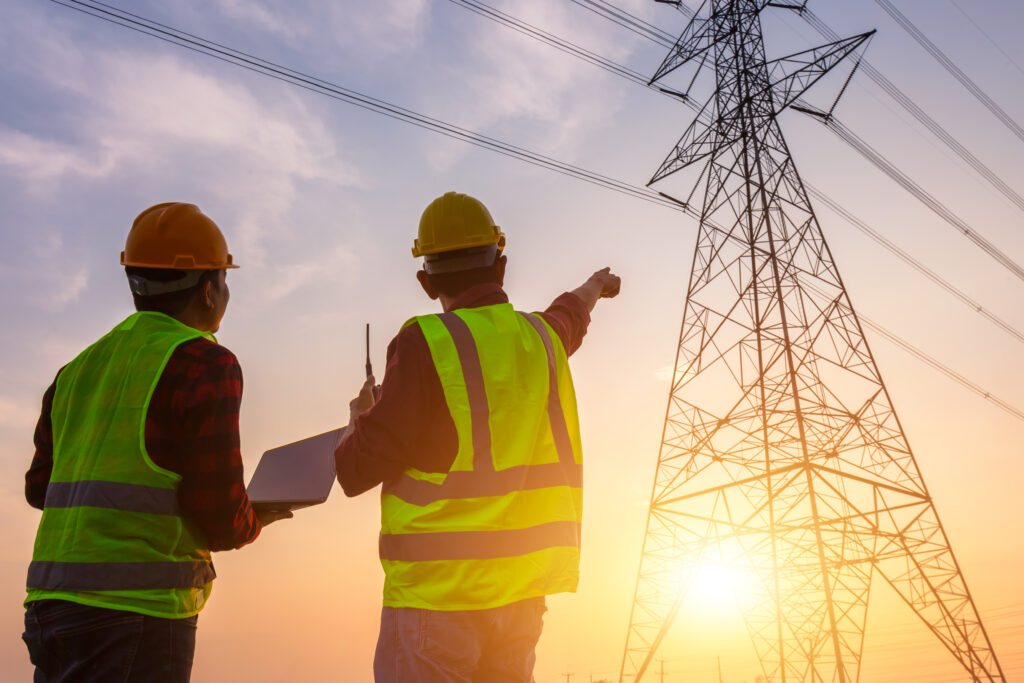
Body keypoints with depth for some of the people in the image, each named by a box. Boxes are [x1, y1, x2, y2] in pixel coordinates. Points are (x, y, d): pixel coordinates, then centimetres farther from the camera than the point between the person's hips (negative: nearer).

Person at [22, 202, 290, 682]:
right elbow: (221, 519, -12)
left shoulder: (79, 368, 14)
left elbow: (41, 487, 19)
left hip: (51, 606, 8)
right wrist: (256, 521, 9)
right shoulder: (205, 364, -10)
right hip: (136, 613, -8)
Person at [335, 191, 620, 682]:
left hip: (438, 590, -6)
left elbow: (358, 471, -12)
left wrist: (361, 416, 10)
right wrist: (595, 286, 57)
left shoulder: (427, 344, -12)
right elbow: (569, 313, 33)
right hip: (521, 587, 6)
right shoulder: (541, 337, 7)